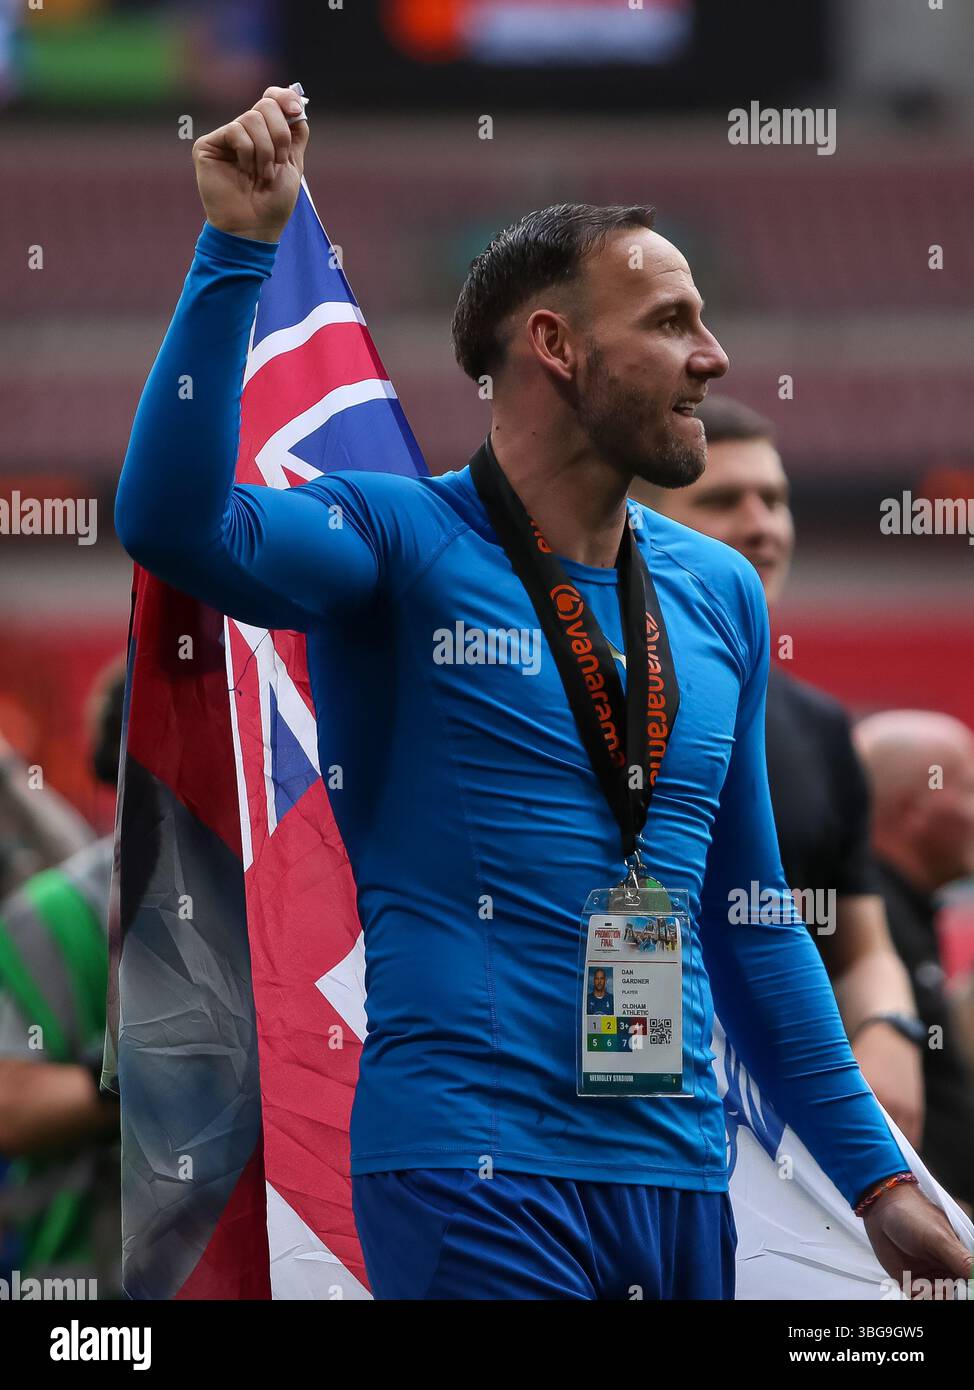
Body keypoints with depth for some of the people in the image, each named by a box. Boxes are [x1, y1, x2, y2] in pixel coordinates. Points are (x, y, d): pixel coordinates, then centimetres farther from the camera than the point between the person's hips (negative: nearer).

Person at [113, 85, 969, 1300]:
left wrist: (875, 1175, 16)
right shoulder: (402, 541, -4)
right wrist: (238, 250, -26)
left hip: (679, 1179, 6)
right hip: (475, 1174, -6)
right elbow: (171, 520, -24)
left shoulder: (718, 594, 13)